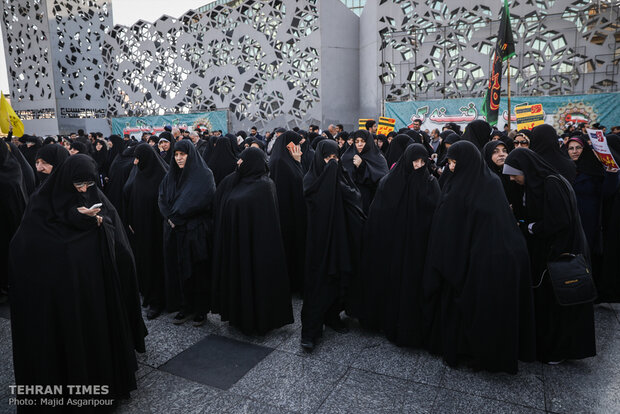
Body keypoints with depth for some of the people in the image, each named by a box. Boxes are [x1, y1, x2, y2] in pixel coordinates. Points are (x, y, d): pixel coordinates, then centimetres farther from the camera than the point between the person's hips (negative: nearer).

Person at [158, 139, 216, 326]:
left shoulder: (204, 175, -7)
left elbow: (199, 202, -16)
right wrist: (170, 218, -10)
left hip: (196, 231, -5)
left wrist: (176, 216, -12)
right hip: (174, 232, 5)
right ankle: (184, 307, 21)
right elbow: (162, 199, 7)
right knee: (178, 269, 8)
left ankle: (201, 309, 15)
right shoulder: (170, 176, 11)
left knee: (198, 269, 2)